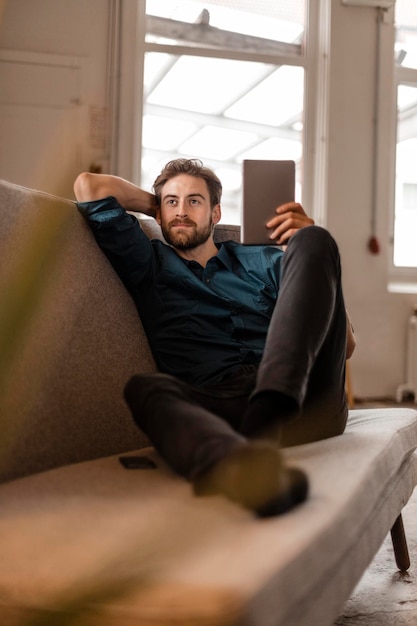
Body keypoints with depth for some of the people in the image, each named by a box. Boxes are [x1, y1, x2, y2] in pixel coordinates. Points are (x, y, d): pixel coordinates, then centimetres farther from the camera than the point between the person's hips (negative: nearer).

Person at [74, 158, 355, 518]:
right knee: (146, 387, -33)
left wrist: (309, 246, 5)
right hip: (216, 405, -1)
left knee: (311, 240, -13)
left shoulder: (264, 260, 28)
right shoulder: (149, 265, 27)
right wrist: (154, 203, 33)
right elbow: (89, 186, 17)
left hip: (304, 401, 2)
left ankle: (264, 422, -35)